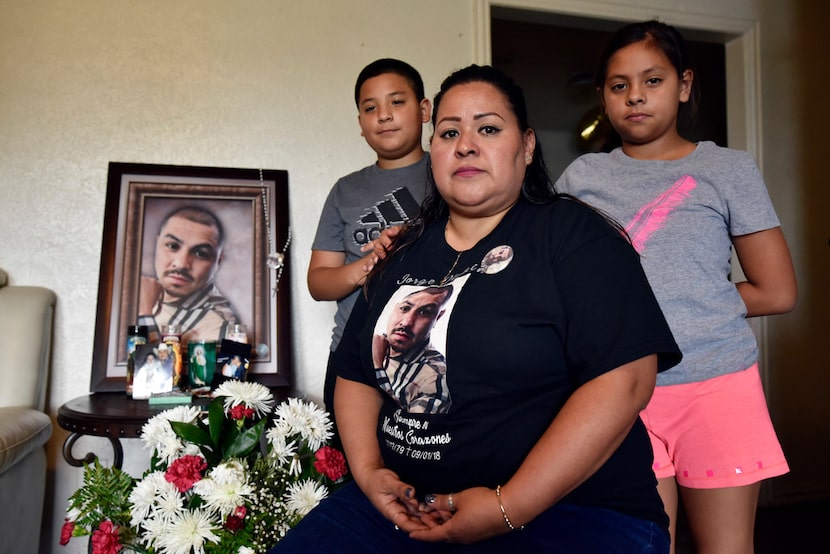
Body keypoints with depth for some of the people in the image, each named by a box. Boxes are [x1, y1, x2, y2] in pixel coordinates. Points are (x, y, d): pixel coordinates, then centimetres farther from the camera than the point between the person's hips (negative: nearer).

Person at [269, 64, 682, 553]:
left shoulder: (573, 235, -6)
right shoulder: (405, 253, 10)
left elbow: (624, 380, -16)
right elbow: (357, 375, 14)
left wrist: (510, 506, -18)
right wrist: (368, 471, -3)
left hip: (568, 513, -4)